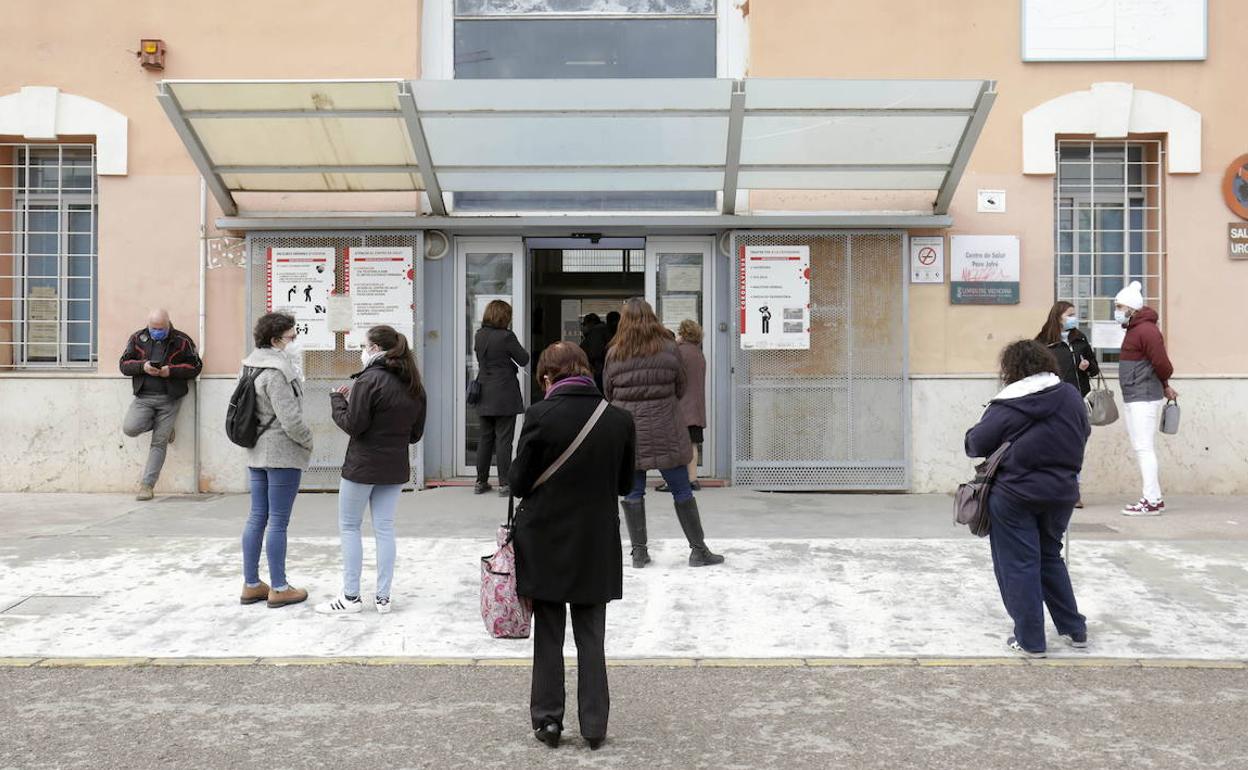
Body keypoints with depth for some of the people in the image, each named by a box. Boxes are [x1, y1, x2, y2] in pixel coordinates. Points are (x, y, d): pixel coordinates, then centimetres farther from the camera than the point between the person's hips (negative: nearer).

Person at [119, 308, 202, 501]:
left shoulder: (182, 341, 1)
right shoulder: (137, 338, 7)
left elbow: (195, 366, 0)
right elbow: (124, 364, 7)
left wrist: (171, 370, -14)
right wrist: (142, 366, -14)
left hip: (169, 398, -2)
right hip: (143, 397, 2)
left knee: (159, 443, -1)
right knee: (130, 428, -20)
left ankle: (147, 485, 7)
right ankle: (163, 427, 13)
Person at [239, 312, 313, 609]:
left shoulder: (254, 367, 11)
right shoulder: (277, 373, -19)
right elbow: (291, 420, -21)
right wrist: (308, 440, -5)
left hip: (258, 452, 10)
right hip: (283, 454, -10)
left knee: (257, 517, 13)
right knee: (278, 522, -2)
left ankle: (251, 585, 19)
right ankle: (279, 589, 5)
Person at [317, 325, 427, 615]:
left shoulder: (368, 381, -16)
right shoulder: (413, 386, 7)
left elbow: (353, 425, -16)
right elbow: (416, 432, 13)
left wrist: (338, 399, -2)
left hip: (362, 466, -6)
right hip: (395, 468, 6)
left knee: (349, 527, 6)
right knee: (384, 528, 10)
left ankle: (351, 597, 7)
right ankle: (383, 597, 12)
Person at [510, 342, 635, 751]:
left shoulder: (541, 415, -14)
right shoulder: (619, 419, -5)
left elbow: (519, 482, -9)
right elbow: (625, 484, 5)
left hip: (546, 543, -2)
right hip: (597, 545, 2)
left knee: (548, 635, 12)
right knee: (591, 637, 13)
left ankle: (548, 720, 17)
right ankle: (594, 725, 15)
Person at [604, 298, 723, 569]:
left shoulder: (614, 353, -2)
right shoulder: (668, 349, -4)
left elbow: (608, 393, 7)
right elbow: (681, 388, 5)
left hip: (628, 432, 1)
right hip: (665, 431, -1)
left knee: (633, 492, 10)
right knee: (682, 491, 7)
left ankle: (639, 551, 12)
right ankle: (698, 549, 12)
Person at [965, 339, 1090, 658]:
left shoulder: (1007, 405, -14)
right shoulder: (1070, 395, 1)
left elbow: (976, 444, -10)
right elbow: (1084, 432, 14)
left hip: (1015, 495, -5)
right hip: (1061, 492, 5)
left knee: (1019, 565, 5)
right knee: (1050, 557, 22)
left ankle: (1030, 640, 8)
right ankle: (1074, 629, 26)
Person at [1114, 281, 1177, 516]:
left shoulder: (1146, 330, -16)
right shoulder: (1134, 330, 17)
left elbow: (1162, 365, -19)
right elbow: (1161, 366, 22)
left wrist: (1164, 386, -1)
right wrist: (1164, 387, 15)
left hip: (1144, 398, -10)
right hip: (1132, 399, 10)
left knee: (1144, 448, -10)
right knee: (1143, 448, 12)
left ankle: (1152, 501, -9)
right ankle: (1155, 498, 17)